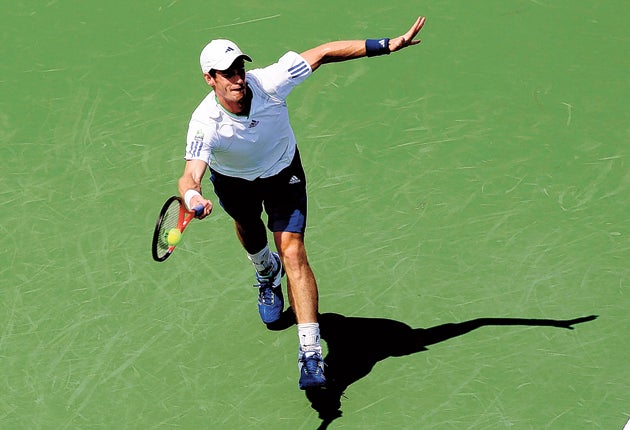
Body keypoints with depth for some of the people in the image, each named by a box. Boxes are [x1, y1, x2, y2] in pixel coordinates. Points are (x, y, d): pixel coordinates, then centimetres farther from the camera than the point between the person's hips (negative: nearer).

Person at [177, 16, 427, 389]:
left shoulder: (268, 82, -34)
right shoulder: (205, 123, -37)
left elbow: (321, 54, -25)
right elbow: (190, 176, -49)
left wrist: (386, 45, -28)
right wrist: (193, 197, -75)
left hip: (283, 173, -1)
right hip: (233, 181, 1)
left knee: (292, 252, -17)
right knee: (251, 238, 29)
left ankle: (311, 352, -19)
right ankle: (268, 275, 69)